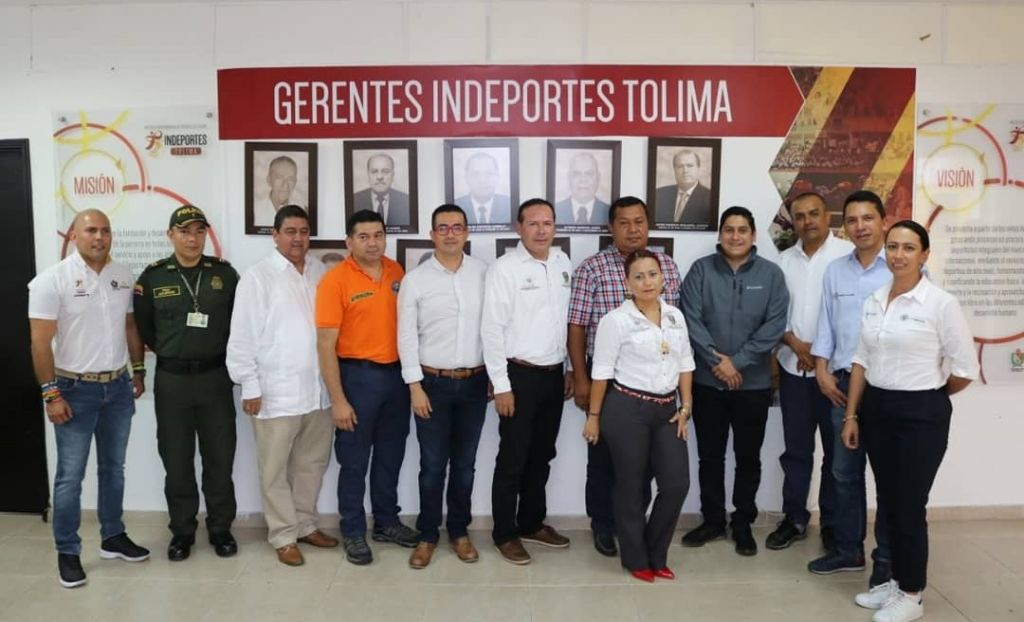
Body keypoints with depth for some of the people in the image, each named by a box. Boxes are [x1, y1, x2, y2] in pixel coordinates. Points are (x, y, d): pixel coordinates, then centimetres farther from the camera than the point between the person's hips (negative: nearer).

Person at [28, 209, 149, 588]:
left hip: (118, 387, 5)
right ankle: (67, 552, 18)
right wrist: (51, 393, -15)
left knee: (113, 468, 16)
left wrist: (138, 370, 12)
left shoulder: (123, 276, 4)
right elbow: (40, 342, -12)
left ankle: (113, 538, 29)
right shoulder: (52, 279, -11)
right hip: (76, 389, -5)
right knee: (70, 476, 4)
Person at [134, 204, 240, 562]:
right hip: (171, 380, 0)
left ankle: (220, 529, 23)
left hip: (215, 377, 0)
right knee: (177, 461, 9)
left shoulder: (225, 273, 0)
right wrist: (168, 352, 5)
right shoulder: (153, 276, 0)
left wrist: (226, 356, 1)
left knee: (219, 458, 8)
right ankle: (182, 532, 24)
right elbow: (142, 326, 7)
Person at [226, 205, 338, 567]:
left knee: (312, 463, 15)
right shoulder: (258, 277, -5)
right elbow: (242, 336, -6)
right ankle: (283, 535, 20)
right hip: (276, 392, -4)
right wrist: (250, 386, -9)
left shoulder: (321, 273, 8)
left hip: (318, 389, 5)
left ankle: (305, 525, 31)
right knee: (276, 469, 6)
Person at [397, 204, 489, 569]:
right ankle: (427, 535, 23)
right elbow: (407, 337, -4)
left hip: (474, 382, 2)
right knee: (432, 465, 7)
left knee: (464, 463, 12)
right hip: (433, 382, -1)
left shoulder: (483, 273, 1)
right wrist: (415, 386, -7)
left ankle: (459, 532, 28)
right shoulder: (415, 279, -4)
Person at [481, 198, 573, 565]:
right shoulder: (505, 268, -11)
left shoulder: (563, 264, 7)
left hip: (554, 374, 6)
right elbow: (492, 329, -13)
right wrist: (501, 385, -15)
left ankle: (532, 523, 33)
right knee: (513, 458, 4)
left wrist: (571, 369, 12)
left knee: (542, 455, 17)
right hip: (520, 374, -6)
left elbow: (570, 320, 13)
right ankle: (505, 533, 19)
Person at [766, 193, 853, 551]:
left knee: (836, 450, 8)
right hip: (794, 368, 4)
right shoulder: (785, 260, 9)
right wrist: (795, 344, -8)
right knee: (796, 449, 11)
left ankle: (833, 524, 21)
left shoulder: (848, 255, -6)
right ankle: (795, 518, 22)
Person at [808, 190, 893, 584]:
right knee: (844, 471, 12)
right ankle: (847, 549, 26)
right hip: (844, 382, 5)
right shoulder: (835, 271, 8)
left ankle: (887, 558, 20)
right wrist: (823, 371, 3)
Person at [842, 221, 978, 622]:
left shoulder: (940, 303, -12)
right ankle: (897, 581, 31)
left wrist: (929, 396, 6)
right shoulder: (873, 301, 6)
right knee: (888, 502, 14)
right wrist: (851, 415, 8)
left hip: (921, 414, -5)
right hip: (876, 410, 6)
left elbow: (966, 369, -8)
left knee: (909, 506, 3)